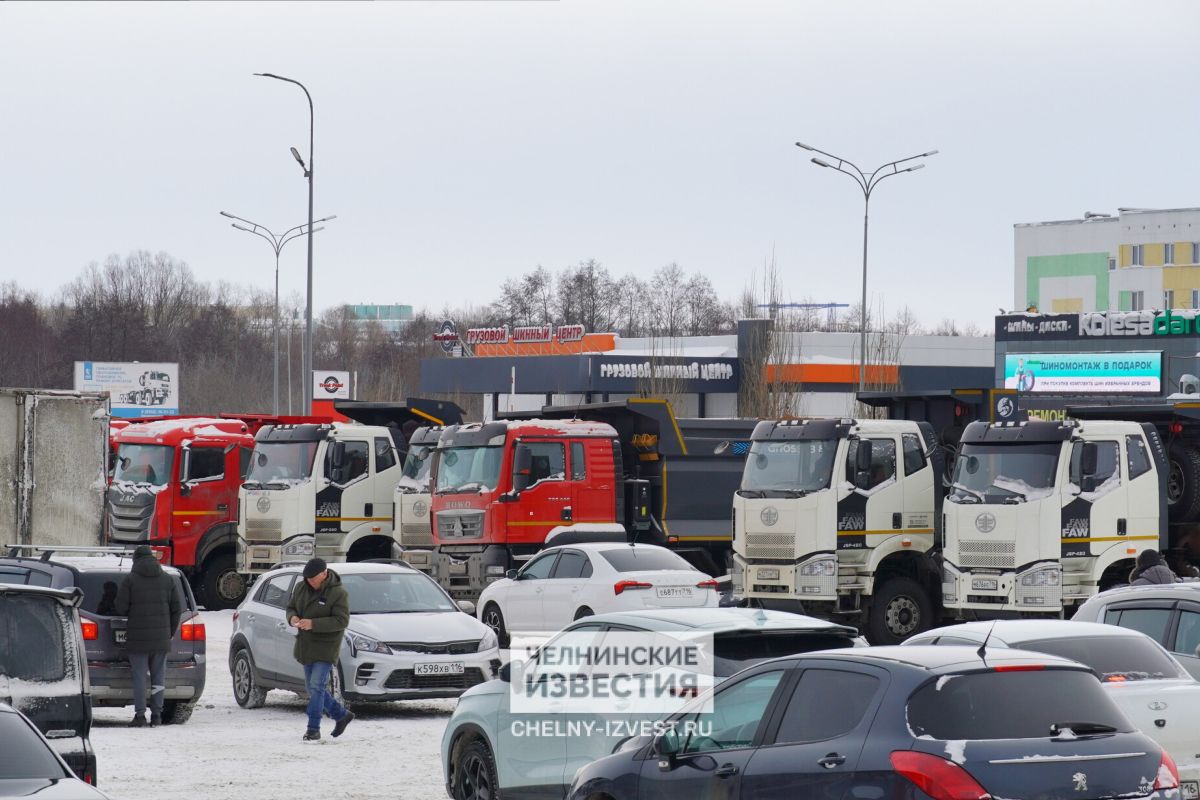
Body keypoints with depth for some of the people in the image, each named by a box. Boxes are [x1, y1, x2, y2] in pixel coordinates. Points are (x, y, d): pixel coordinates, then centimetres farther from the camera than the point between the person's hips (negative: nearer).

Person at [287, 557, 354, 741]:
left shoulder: (338, 593, -15)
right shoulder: (301, 588, 4)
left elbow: (341, 620, -20)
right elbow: (291, 607, 14)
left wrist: (313, 624, -27)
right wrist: (292, 617, -12)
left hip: (326, 647, -7)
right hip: (306, 646, 7)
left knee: (317, 686, -14)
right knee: (313, 688, 13)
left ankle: (313, 729, -9)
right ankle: (342, 715, 29)